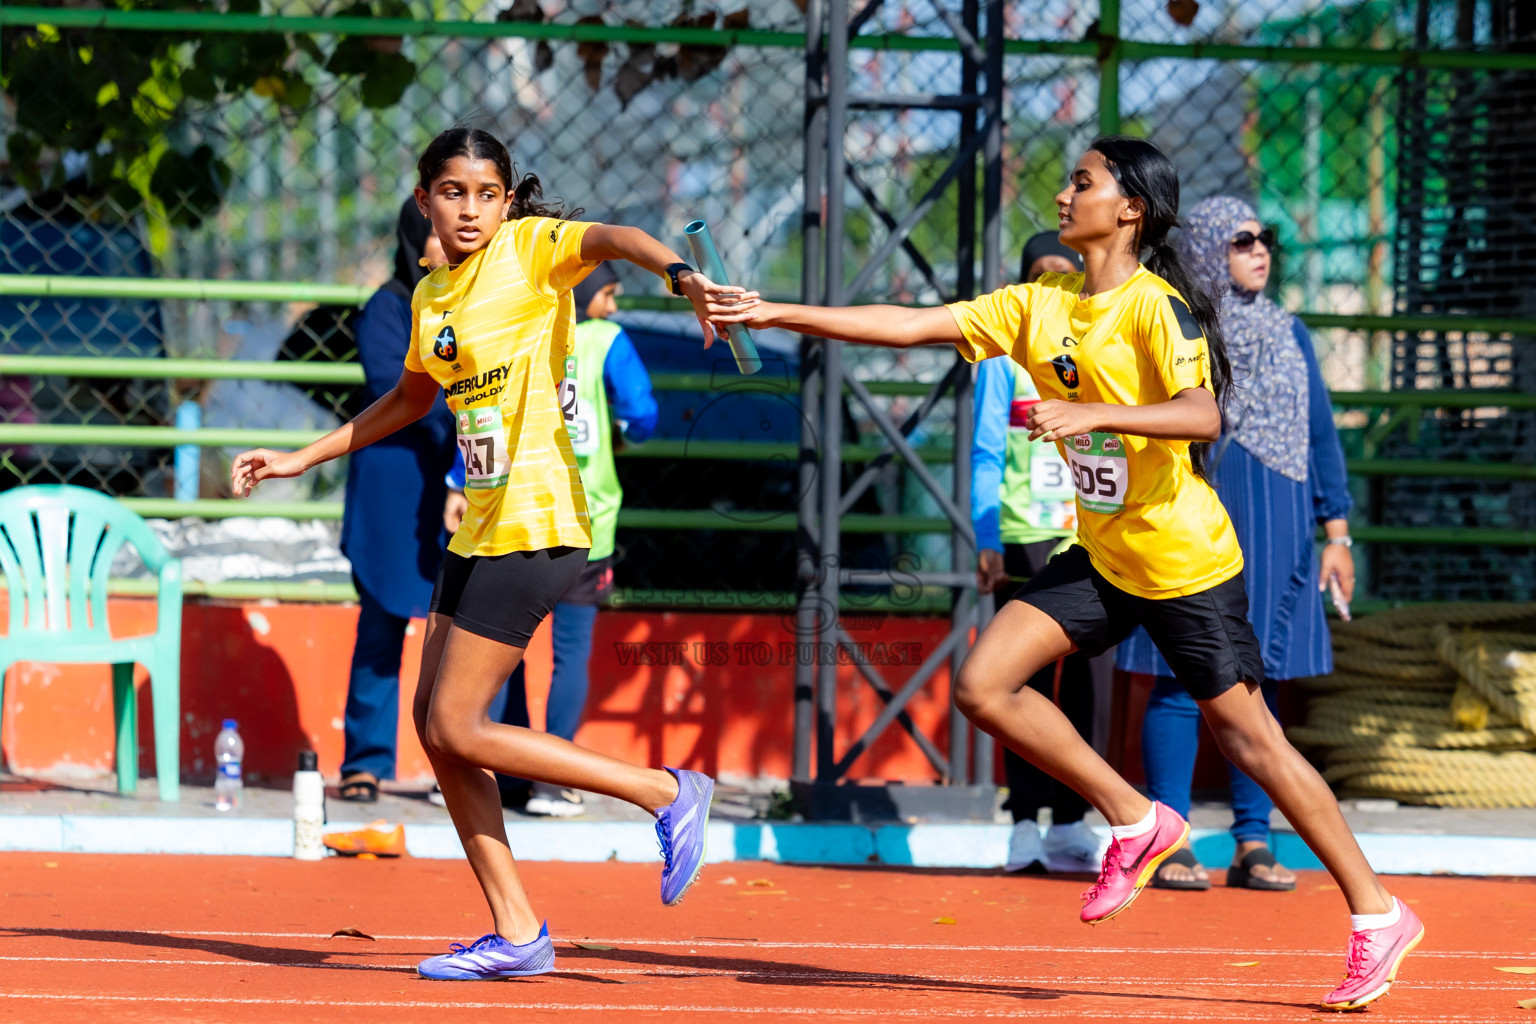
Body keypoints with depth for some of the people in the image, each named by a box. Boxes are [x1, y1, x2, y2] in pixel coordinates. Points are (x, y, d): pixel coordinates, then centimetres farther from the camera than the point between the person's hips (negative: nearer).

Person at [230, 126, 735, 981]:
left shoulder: (532, 248, -8)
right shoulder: (432, 295, 14)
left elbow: (609, 238, -29)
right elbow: (412, 399, 32)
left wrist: (679, 272, -50)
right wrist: (302, 459, 34)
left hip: (536, 527, -9)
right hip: (480, 527, 9)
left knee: (458, 728, -9)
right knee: (434, 721, 6)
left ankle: (668, 793, -1)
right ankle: (517, 934, 10)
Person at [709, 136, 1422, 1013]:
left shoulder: (1158, 307, -15)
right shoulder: (1038, 306, 6)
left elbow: (1203, 415, -30)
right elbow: (910, 326, 4)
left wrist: (1093, 413, -41)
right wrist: (777, 314, -1)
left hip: (1186, 561, -7)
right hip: (1102, 556, 7)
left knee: (1247, 735, -3)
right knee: (985, 685, -5)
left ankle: (1378, 915, 8)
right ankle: (1137, 823, 10)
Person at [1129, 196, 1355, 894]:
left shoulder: (1289, 334, 15)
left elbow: (1321, 435, 17)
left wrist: (1336, 533, 12)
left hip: (1278, 534, 5)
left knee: (1262, 686, 5)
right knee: (1183, 680, -6)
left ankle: (1252, 844, 8)